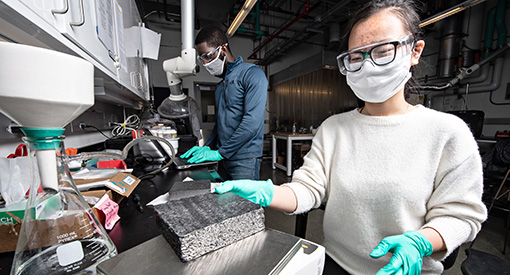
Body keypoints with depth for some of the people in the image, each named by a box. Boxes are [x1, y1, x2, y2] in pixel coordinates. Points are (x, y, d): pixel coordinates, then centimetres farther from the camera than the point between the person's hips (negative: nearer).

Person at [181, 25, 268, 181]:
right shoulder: (220, 84, 17)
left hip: (244, 160, -7)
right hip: (224, 160, 7)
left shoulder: (252, 74, -9)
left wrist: (220, 152, -16)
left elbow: (252, 122, -20)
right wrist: (208, 146, 9)